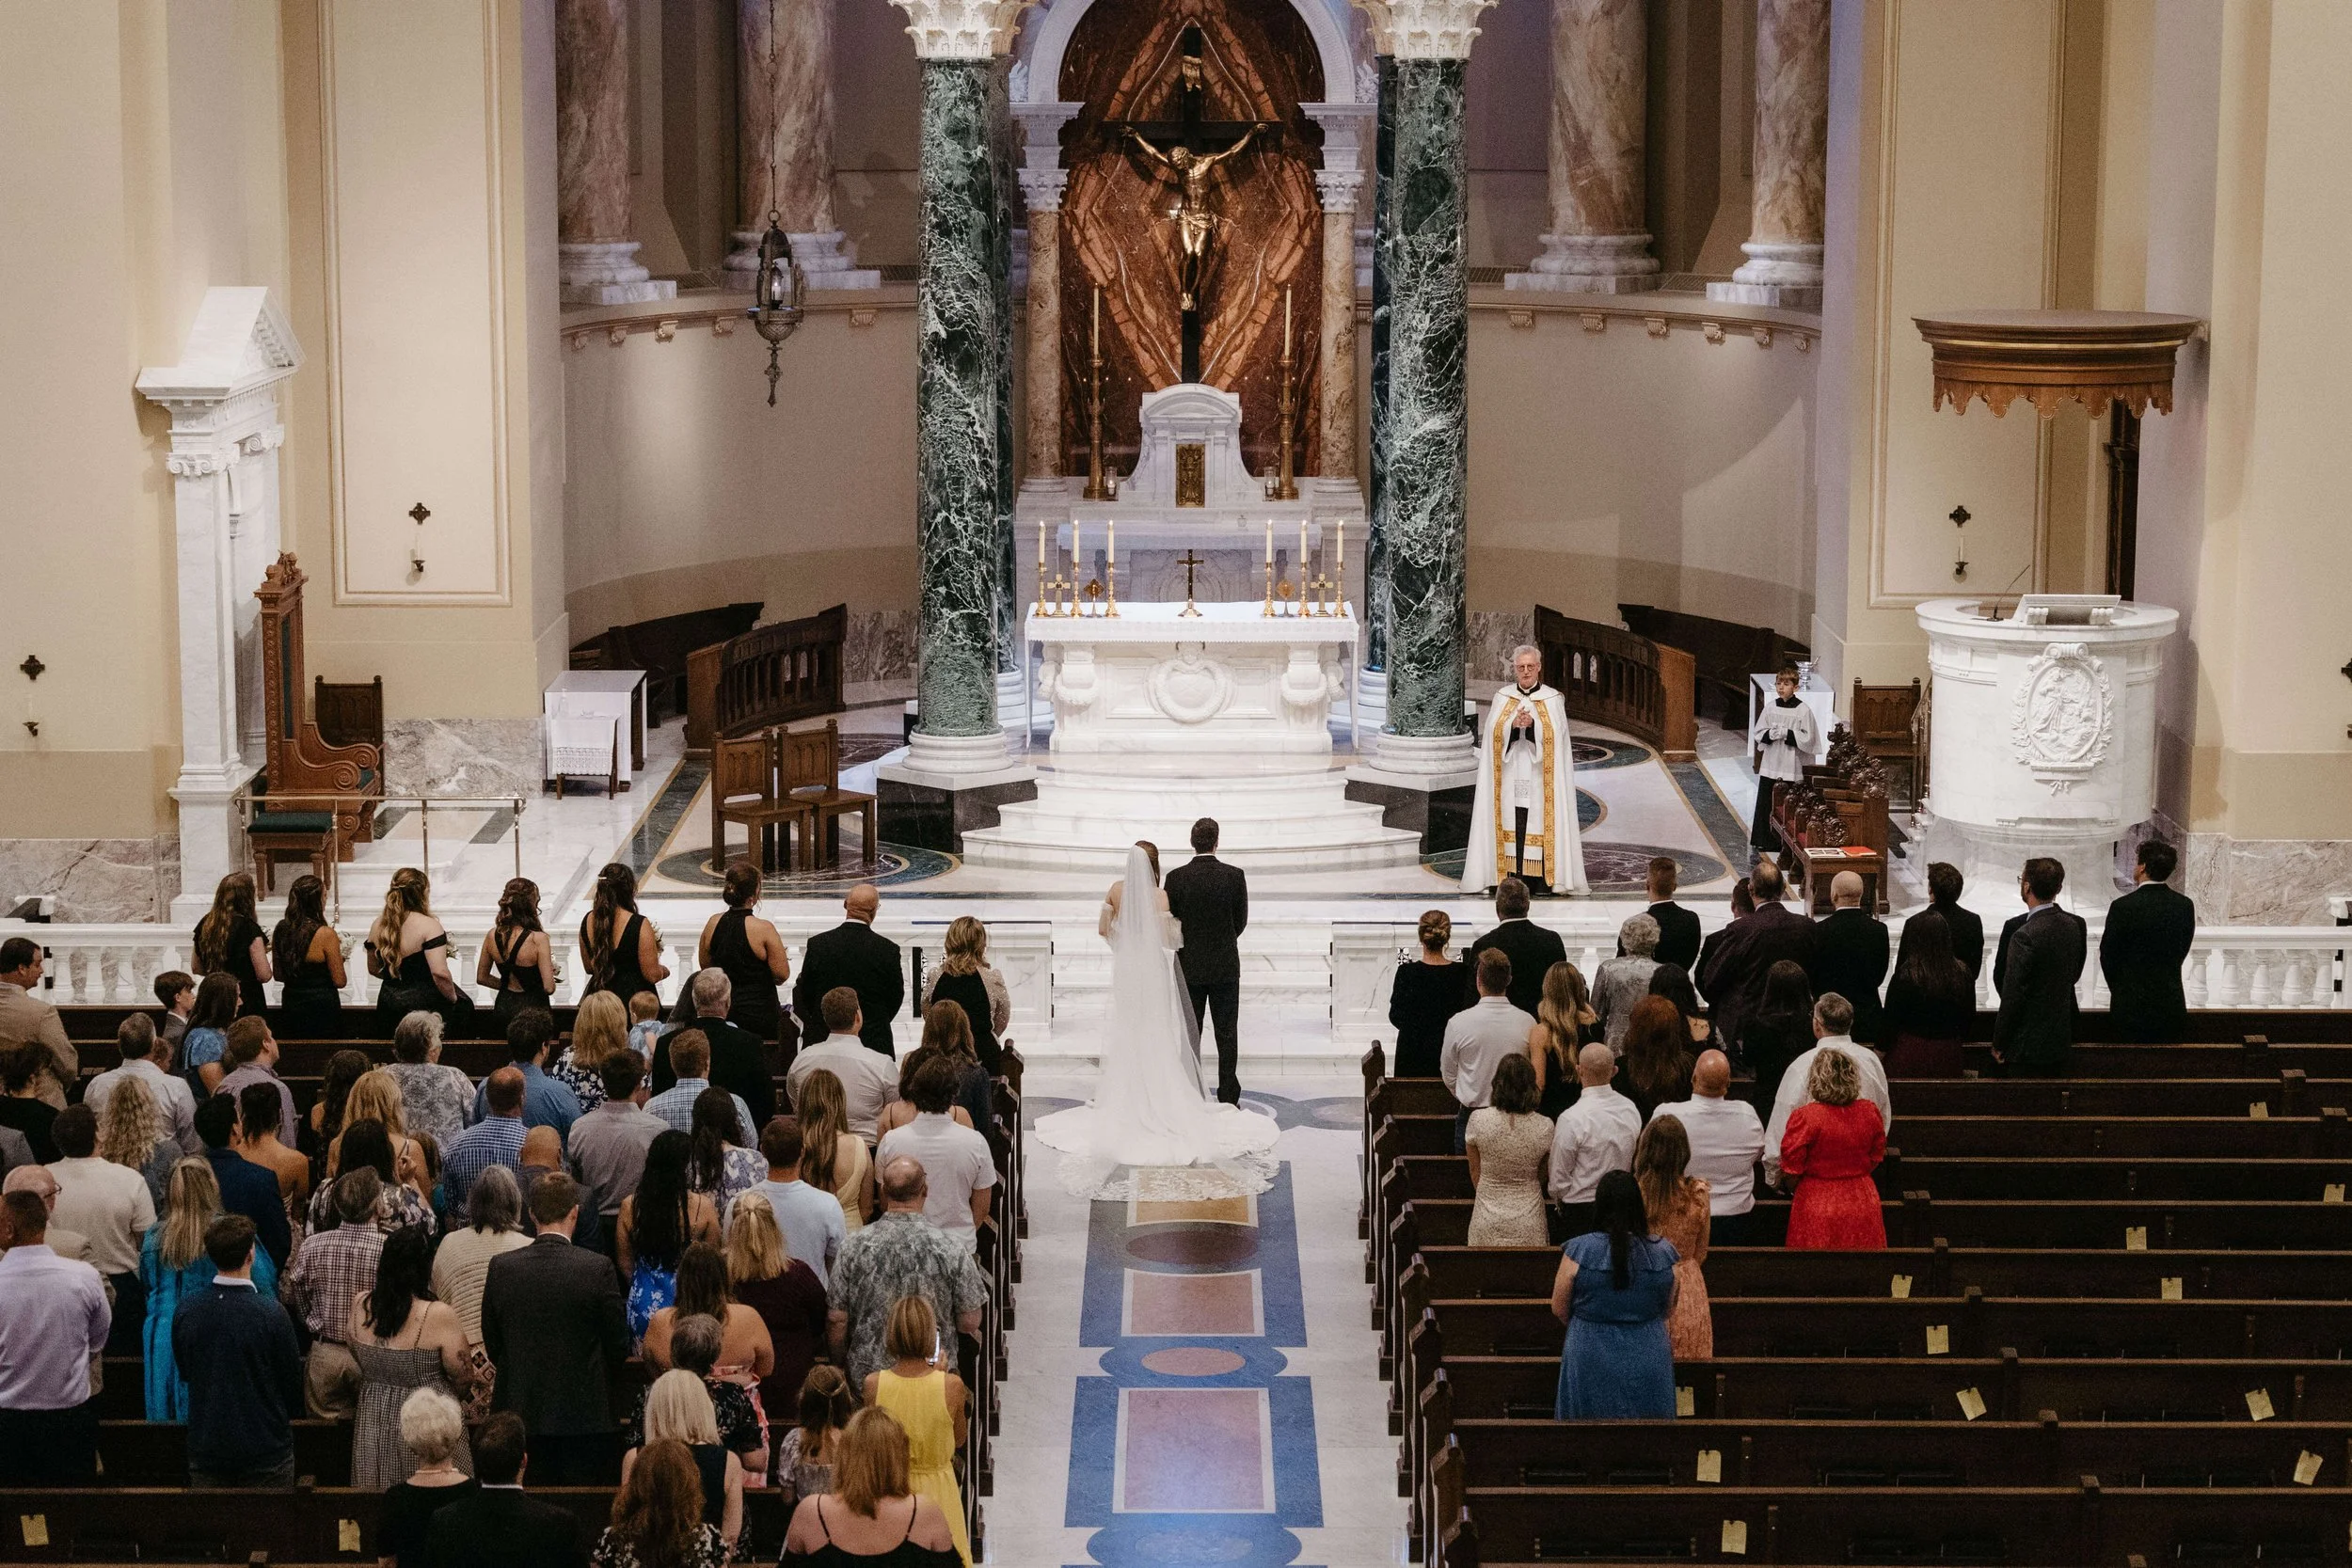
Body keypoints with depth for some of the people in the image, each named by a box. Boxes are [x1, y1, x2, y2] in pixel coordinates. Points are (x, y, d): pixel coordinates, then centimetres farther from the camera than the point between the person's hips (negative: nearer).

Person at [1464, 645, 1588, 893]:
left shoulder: (1553, 700, 7)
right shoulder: (1502, 698, 11)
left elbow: (1556, 736, -3)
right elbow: (1492, 733, 2)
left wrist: (1533, 724, -19)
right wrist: (1513, 725, -16)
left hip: (1539, 777, -1)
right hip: (1509, 777, 1)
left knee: (1539, 823, -7)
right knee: (1510, 824, -5)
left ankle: (1543, 879, -6)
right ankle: (1511, 879, -4)